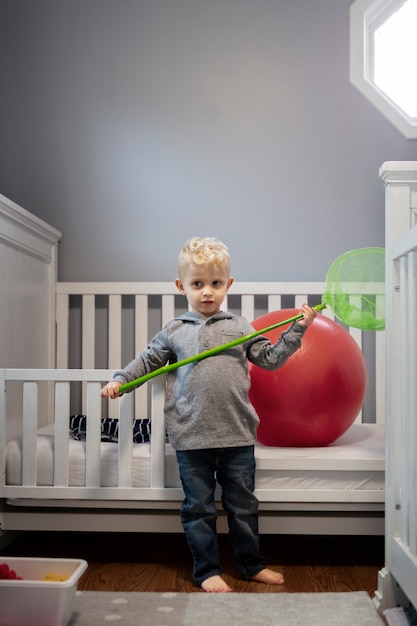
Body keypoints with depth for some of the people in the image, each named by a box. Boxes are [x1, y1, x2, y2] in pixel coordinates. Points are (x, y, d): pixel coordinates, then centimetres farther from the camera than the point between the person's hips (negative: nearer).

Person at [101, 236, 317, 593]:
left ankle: (251, 564, 29)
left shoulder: (239, 327, 7)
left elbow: (271, 358, 9)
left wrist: (297, 328, 3)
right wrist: (120, 380, 6)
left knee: (243, 505, 13)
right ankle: (207, 570, 23)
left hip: (238, 435, 1)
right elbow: (148, 360, 17)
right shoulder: (174, 332, 6)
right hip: (192, 438, 0)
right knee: (199, 508, 8)